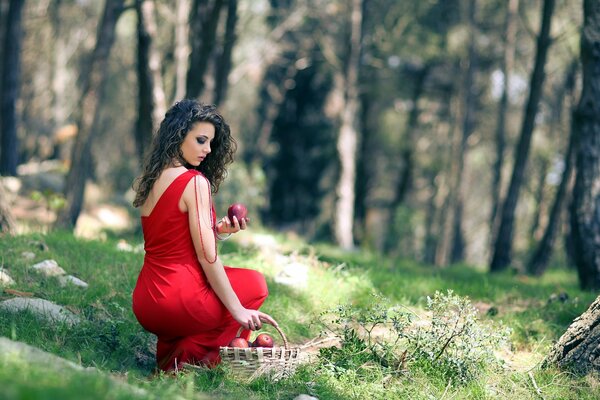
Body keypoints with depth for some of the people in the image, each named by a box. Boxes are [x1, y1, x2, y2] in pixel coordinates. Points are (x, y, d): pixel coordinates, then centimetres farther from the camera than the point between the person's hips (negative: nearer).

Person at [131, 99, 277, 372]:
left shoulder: (151, 180, 11)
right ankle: (190, 354, 4)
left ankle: (169, 347, 16)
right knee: (255, 283, 17)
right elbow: (206, 257, -15)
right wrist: (237, 310, -10)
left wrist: (216, 230, 8)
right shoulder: (195, 182, -14)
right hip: (178, 298, -8)